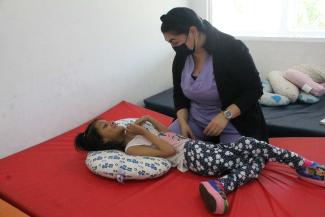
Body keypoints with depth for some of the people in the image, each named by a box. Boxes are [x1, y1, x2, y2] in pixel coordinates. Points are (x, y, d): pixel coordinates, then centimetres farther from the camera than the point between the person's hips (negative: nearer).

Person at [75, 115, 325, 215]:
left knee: (256, 158, -6)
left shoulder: (132, 132, 22)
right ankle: (301, 165, -9)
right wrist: (144, 131, -10)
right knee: (248, 145, -20)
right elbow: (168, 150, -15)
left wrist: (149, 119, 14)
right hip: (193, 156, -8)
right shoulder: (131, 147, -5)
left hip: (197, 145, 8)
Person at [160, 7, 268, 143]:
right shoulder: (180, 58, -2)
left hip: (234, 124, -4)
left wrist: (226, 115, -27)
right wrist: (182, 122, -8)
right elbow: (179, 94, 9)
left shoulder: (231, 49, -20)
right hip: (196, 120, 5)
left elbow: (254, 90, -16)